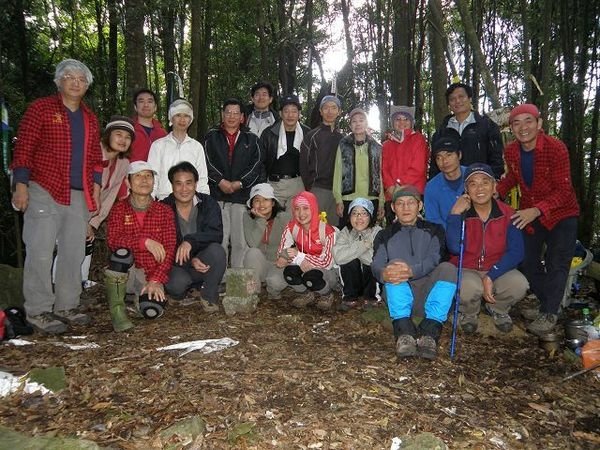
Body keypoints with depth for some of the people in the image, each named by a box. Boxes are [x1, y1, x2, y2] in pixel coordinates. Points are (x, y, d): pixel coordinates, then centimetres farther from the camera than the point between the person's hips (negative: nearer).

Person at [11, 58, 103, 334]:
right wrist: (21, 185, -11)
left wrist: (96, 191, 10)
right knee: (40, 252, -4)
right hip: (44, 192, -5)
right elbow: (23, 149, -4)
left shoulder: (90, 119, 16)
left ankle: (66, 306, 18)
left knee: (74, 252, 8)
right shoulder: (40, 109, 1)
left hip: (79, 195, 5)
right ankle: (37, 311, 5)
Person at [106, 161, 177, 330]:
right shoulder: (119, 209, 2)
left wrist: (156, 280, -17)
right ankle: (117, 309, -17)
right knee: (122, 252, -33)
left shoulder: (164, 211, 1)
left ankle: (145, 295, 11)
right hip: (126, 272, 1)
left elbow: (169, 250, -6)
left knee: (152, 310, -27)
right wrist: (145, 241, -27)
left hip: (152, 273, 0)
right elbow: (113, 240, -15)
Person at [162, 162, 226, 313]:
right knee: (177, 283, -33)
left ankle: (208, 296, -7)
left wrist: (191, 240, -35)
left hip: (204, 263, 1)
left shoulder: (208, 203, -4)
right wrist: (190, 261, -24)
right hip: (177, 266, -1)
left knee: (216, 249, -30)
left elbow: (217, 234, -18)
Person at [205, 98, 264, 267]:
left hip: (243, 195, 1)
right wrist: (220, 181, -11)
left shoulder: (251, 139, 16)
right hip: (217, 195, 0)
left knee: (240, 241, -1)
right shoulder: (212, 136, 14)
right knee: (219, 240, -3)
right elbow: (208, 161, 2)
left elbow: (256, 165, 4)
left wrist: (240, 183, -8)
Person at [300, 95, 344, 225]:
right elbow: (303, 164, 0)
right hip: (318, 189, -4)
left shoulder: (341, 138, 16)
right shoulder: (312, 136, 4)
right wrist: (309, 188, -6)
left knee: (334, 226, 4)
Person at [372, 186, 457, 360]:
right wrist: (384, 274, -30)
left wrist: (412, 271, -29)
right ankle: (404, 331, -42)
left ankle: (429, 332, -37)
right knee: (394, 269, -27)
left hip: (428, 292, 0)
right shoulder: (386, 236, 17)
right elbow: (377, 264, -3)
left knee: (448, 268, -26)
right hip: (400, 296, 0)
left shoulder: (433, 230, 15)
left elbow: (434, 259, -6)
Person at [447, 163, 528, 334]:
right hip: (466, 270, -2)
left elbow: (516, 252, -13)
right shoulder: (460, 213, -10)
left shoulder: (508, 214, -6)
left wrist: (490, 277, -23)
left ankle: (498, 309, 8)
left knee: (519, 284, -29)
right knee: (469, 287, -35)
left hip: (498, 270, 2)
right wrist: (455, 214, -27)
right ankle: (469, 313, 4)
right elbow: (455, 248, -24)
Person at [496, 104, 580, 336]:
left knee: (556, 264, -4)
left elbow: (563, 190, -24)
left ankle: (549, 314, 8)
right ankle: (543, 301, 31)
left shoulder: (556, 148, -24)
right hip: (528, 213, 5)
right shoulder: (511, 151, -10)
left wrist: (537, 210, -38)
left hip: (561, 213, -5)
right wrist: (497, 191, -11)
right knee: (528, 262, 11)